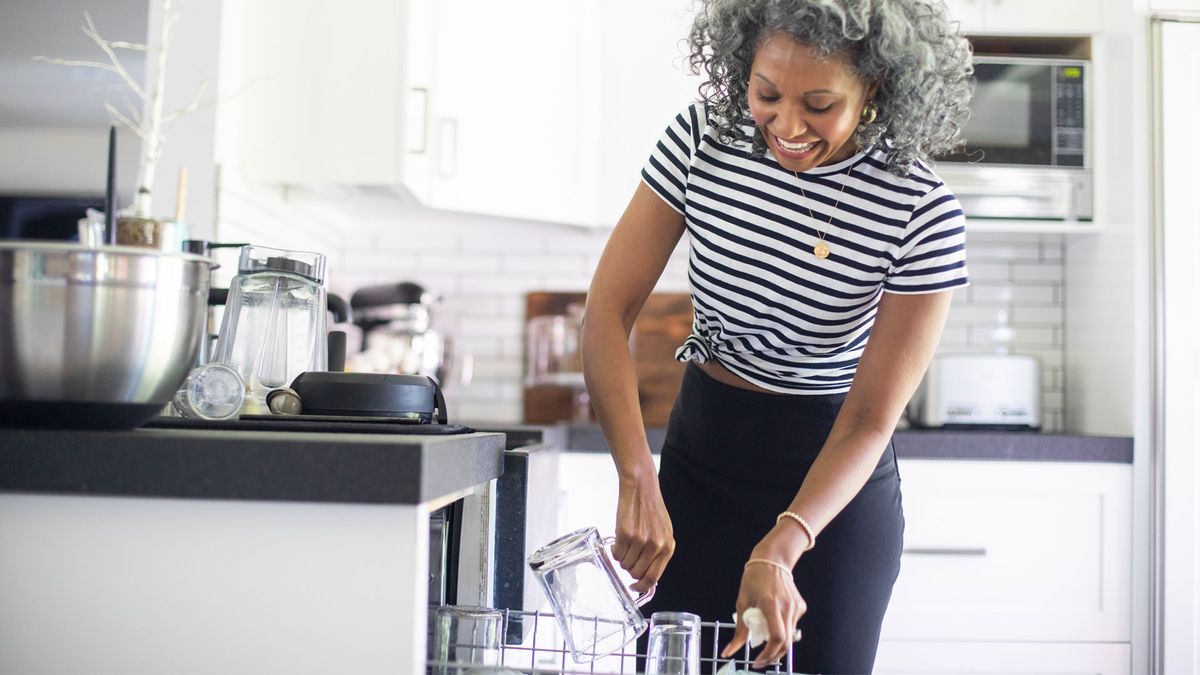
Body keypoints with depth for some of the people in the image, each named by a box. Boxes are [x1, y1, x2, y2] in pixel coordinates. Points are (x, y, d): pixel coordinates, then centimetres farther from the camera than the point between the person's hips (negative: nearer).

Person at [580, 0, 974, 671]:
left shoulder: (924, 214, -19)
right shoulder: (701, 139, -12)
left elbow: (871, 420, -18)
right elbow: (609, 311, -14)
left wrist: (780, 549, -32)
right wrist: (638, 479, -27)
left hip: (837, 478, -2)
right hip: (702, 457, 2)